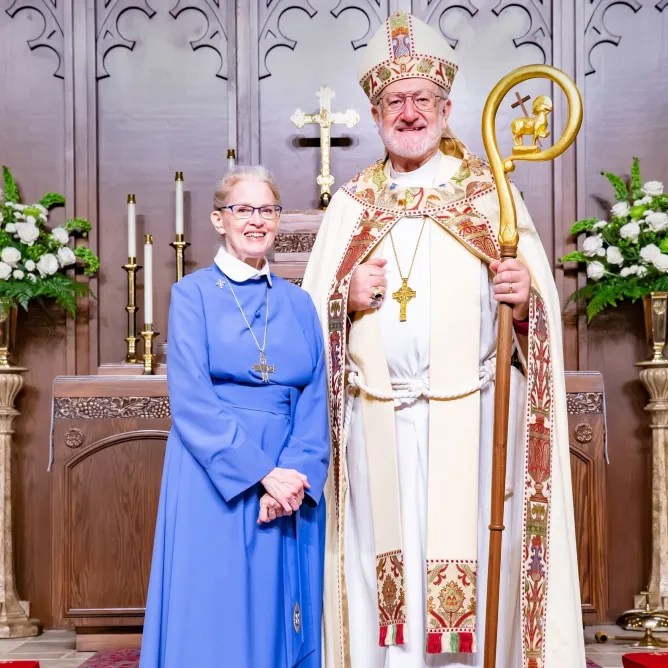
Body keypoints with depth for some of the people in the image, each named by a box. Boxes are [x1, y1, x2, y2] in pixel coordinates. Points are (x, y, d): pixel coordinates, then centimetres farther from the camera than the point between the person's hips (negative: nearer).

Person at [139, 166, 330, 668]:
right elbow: (191, 400, -10)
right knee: (216, 614, 2)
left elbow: (315, 400, 3)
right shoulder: (193, 293, 1)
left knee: (280, 614, 8)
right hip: (215, 479, -3)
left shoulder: (298, 303, 11)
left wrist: (296, 474, -14)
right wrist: (261, 472, -18)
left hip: (292, 479, 3)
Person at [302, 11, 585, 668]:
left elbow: (542, 305, 1)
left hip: (469, 420, -2)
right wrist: (348, 299, -8)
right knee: (386, 579, 5)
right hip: (377, 423, 2)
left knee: (469, 573, 0)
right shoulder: (350, 203, 12)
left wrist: (524, 296, -20)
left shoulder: (488, 193, 6)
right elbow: (312, 314, 12)